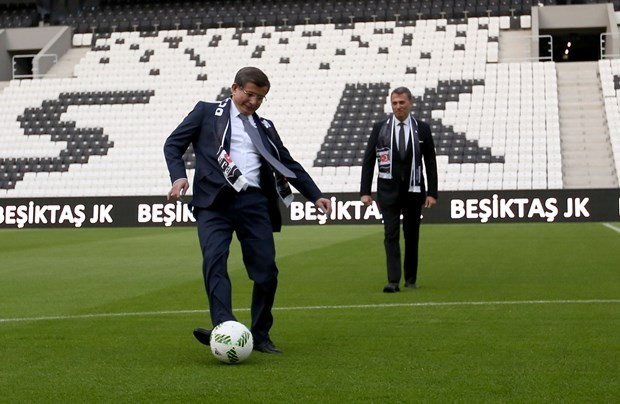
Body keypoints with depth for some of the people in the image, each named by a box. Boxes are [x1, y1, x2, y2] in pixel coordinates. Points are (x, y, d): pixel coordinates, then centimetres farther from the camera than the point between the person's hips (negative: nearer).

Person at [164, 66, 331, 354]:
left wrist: (315, 195, 13)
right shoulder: (206, 112, 13)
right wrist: (178, 176, -9)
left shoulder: (264, 127, 23)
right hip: (215, 201, -3)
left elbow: (288, 163, 24)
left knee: (266, 270, -2)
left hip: (254, 203, 4)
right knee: (214, 261, -23)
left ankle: (260, 336, 12)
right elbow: (173, 144, 10)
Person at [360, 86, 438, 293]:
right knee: (391, 234, -7)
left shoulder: (422, 129, 2)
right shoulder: (380, 128, 1)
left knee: (412, 235, 8)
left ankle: (411, 278, 21)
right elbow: (368, 161, 2)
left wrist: (432, 193, -4)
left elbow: (431, 163, 3)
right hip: (388, 190, -1)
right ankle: (393, 281, -11)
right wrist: (365, 191, -4)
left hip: (414, 190, 1)